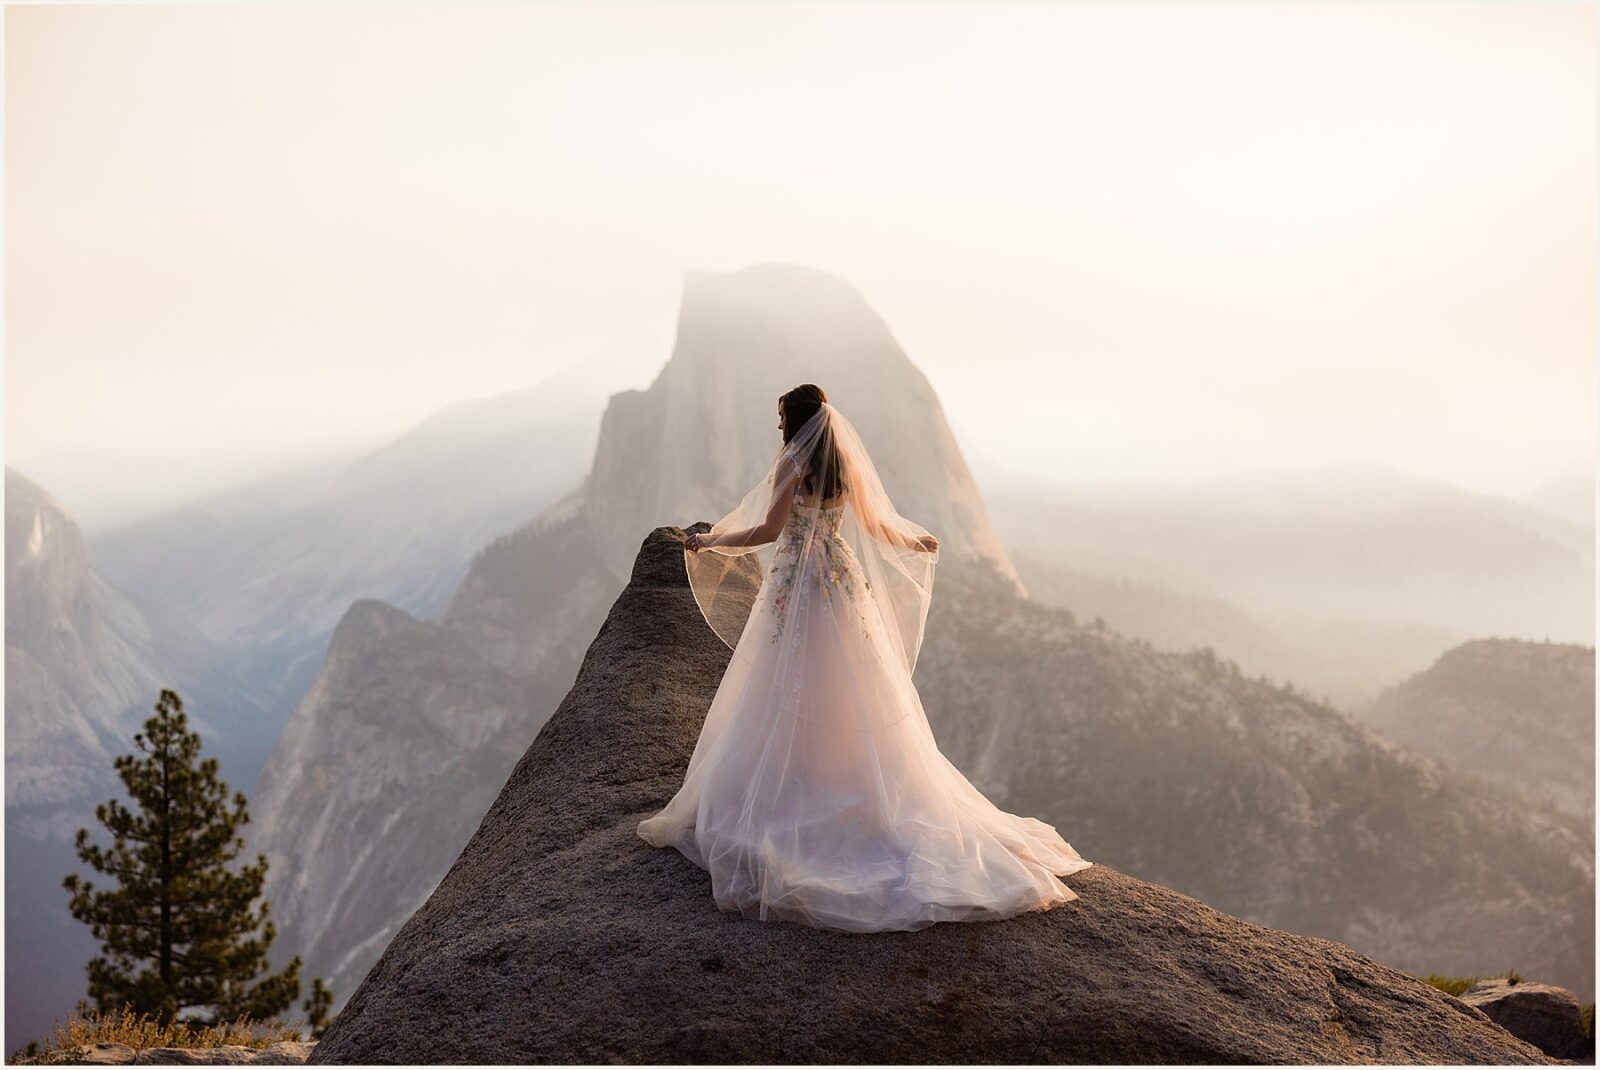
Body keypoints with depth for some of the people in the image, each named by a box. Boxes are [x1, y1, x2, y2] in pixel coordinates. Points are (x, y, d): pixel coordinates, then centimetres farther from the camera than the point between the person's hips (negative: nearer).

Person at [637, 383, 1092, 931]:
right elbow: (878, 527, 13)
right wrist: (919, 544, 32)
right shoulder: (847, 465, 8)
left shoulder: (792, 463, -9)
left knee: (787, 701, -1)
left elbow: (768, 531, -15)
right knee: (853, 699, 12)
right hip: (844, 583, 6)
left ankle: (786, 801, -1)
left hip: (797, 586, -6)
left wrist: (710, 542, -3)